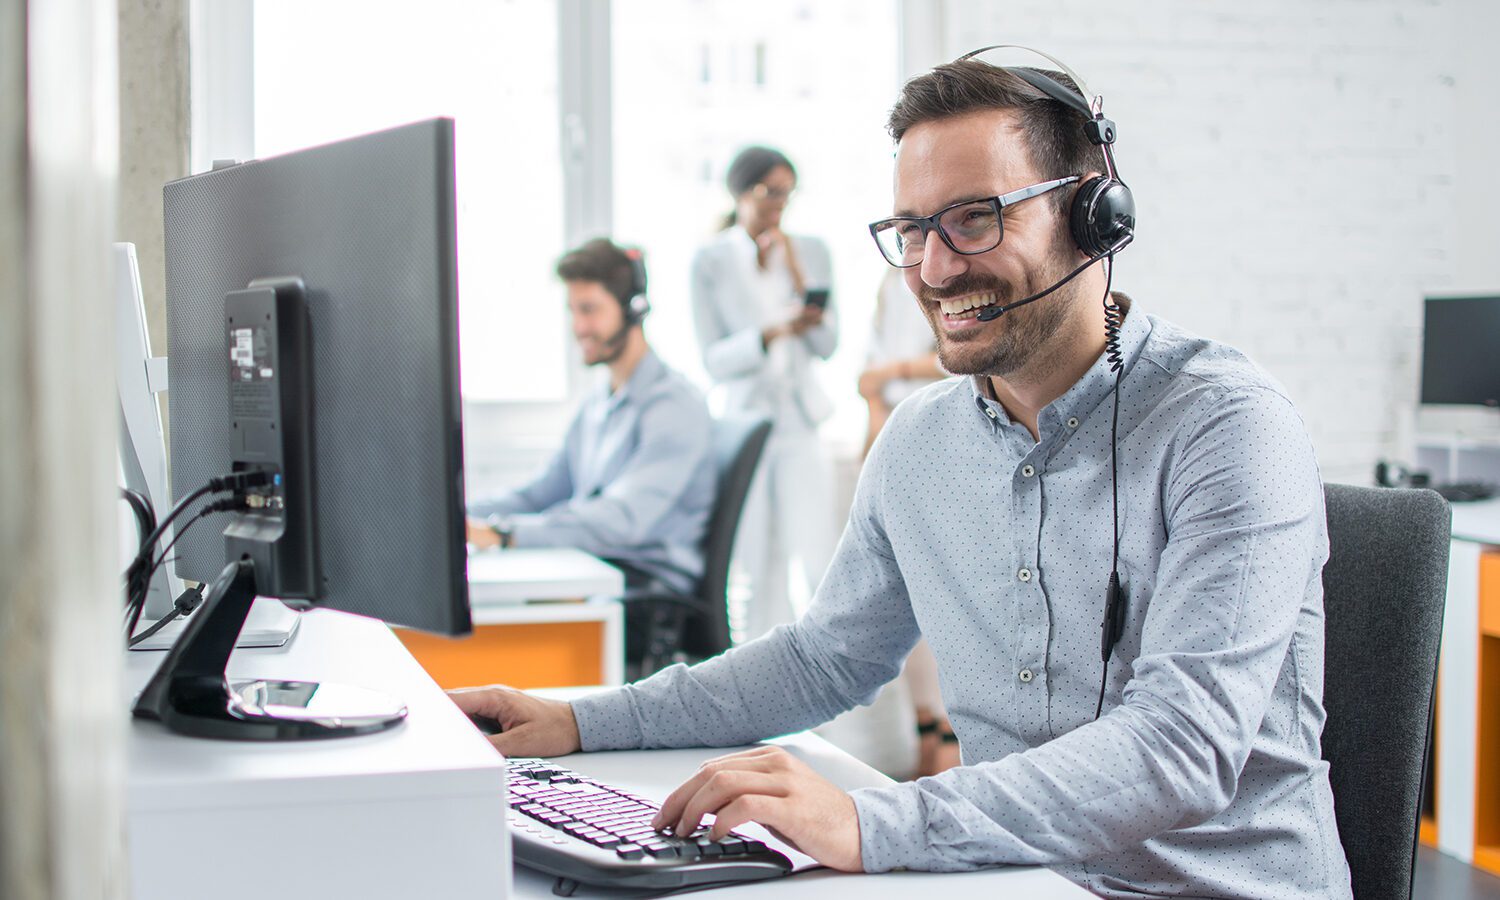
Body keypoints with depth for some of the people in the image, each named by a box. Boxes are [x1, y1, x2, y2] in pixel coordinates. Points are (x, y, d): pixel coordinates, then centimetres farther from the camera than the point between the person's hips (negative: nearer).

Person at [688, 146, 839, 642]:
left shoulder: (810, 251, 5)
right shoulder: (710, 260, -3)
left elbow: (827, 345, 1)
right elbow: (714, 360, -6)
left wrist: (798, 276, -10)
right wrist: (773, 333, -22)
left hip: (799, 420, 1)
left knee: (816, 563, -8)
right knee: (760, 569, 3)